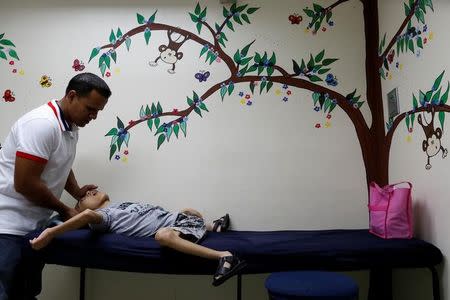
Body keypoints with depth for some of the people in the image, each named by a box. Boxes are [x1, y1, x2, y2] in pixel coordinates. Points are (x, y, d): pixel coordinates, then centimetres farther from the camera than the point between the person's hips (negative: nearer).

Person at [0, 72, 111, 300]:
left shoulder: (71, 126, 7)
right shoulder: (42, 123, -22)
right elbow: (24, 184, -25)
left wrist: (77, 192, 3)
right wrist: (64, 210, -12)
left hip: (34, 223, 9)